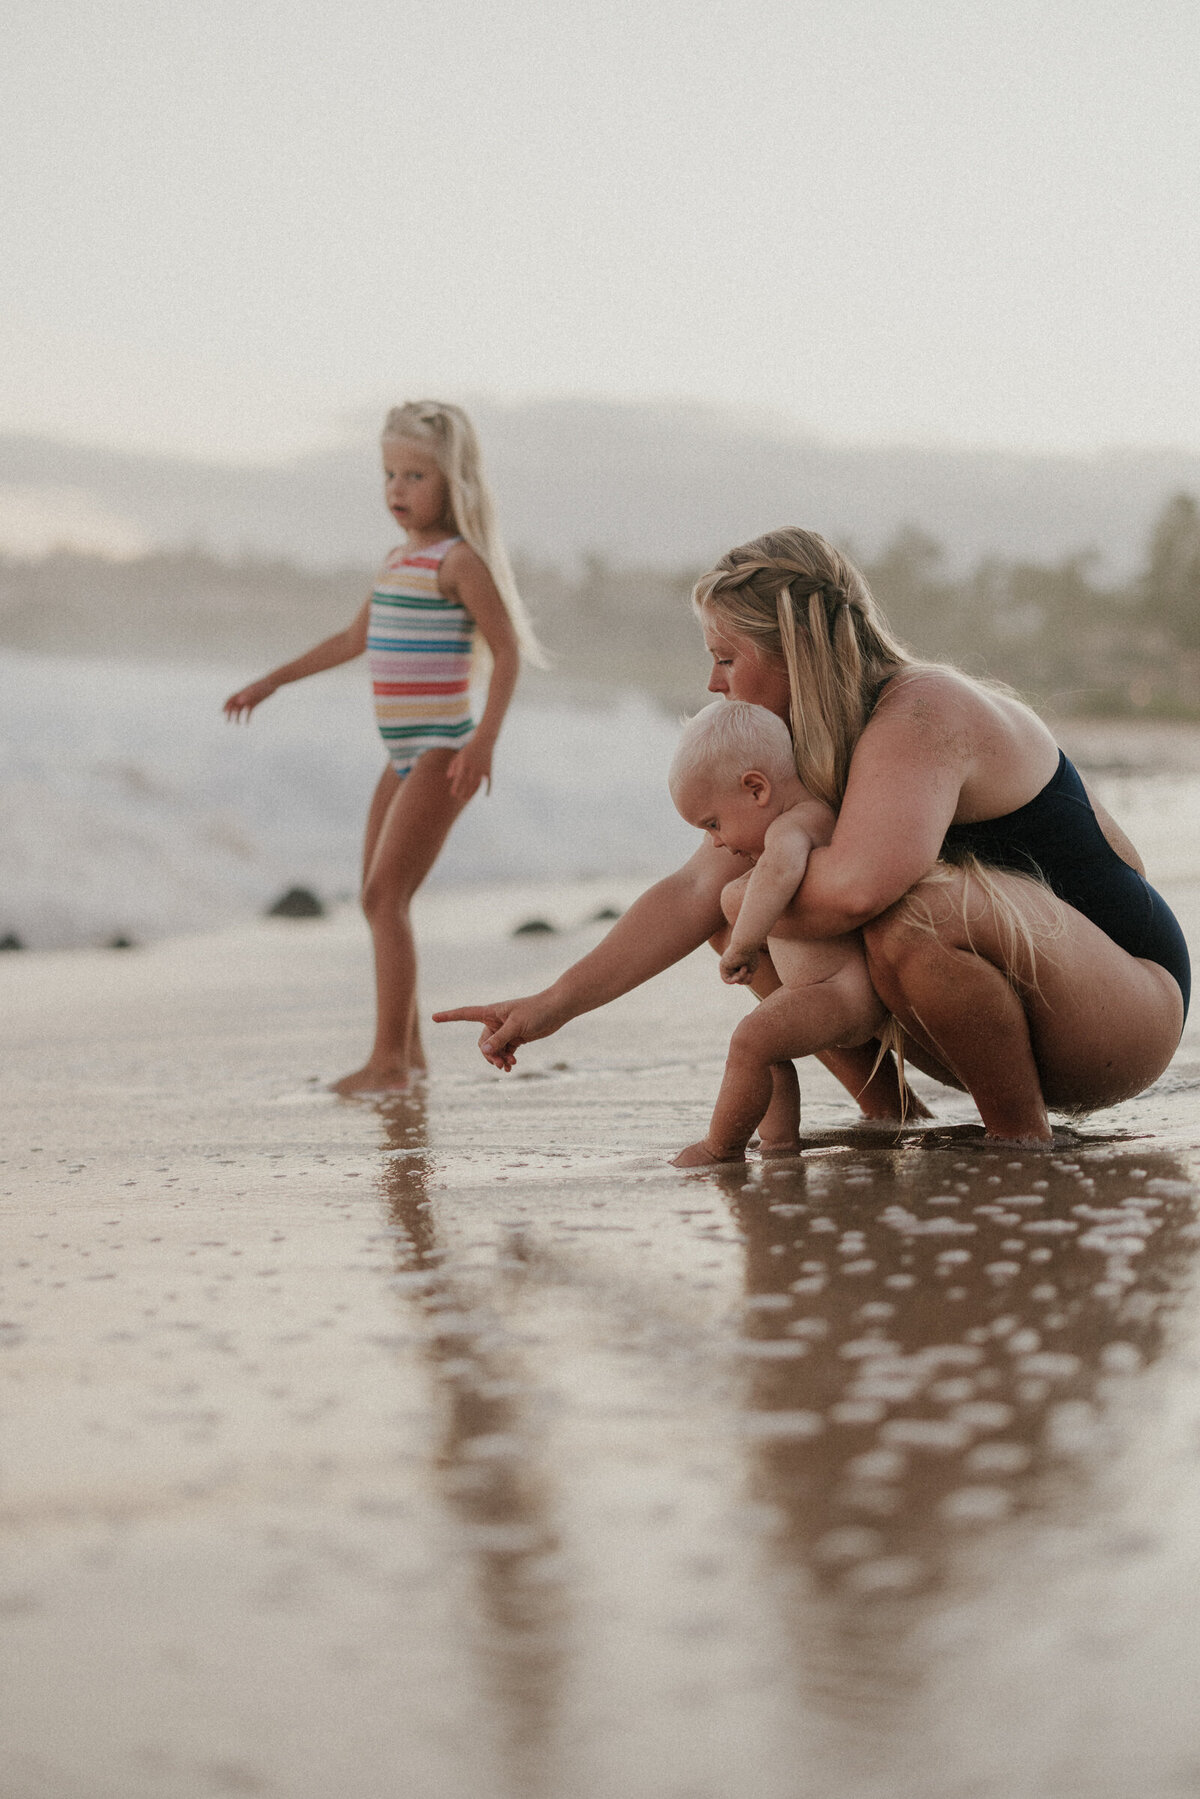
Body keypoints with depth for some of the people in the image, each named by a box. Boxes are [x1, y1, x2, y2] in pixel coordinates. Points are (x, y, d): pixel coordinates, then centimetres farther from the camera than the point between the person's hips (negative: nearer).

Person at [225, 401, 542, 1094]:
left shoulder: (461, 559, -10)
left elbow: (508, 651, -15)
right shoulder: (401, 560, 16)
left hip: (442, 752, -9)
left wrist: (485, 740, -25)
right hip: (405, 753, 9)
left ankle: (390, 1062, -17)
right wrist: (271, 681, 32)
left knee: (386, 895, -16)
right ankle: (407, 1048, 22)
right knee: (380, 899, 13)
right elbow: (354, 639, 29)